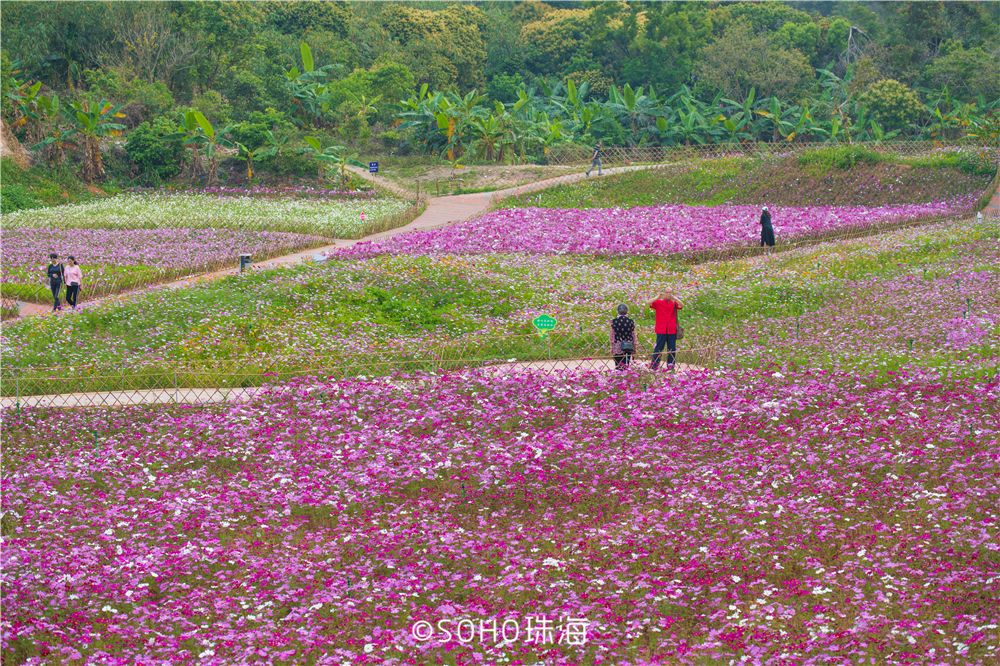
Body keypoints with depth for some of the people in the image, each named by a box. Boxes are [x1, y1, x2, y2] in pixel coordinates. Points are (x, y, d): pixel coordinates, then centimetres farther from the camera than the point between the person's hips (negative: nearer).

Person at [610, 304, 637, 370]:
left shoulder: (614, 321, -3)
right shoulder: (631, 322, 0)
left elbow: (612, 335, -1)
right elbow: (633, 335, 4)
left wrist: (612, 347, 6)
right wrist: (634, 347, 13)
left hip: (618, 347, -1)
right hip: (628, 347, 1)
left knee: (618, 366, 1)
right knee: (626, 366, 4)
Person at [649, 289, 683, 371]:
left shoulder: (674, 303, 9)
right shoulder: (658, 302, 4)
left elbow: (681, 305, -10)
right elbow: (649, 303, -11)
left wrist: (673, 297, -17)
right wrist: (658, 297, -17)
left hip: (672, 330, 2)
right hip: (661, 330, -2)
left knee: (672, 349, 5)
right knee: (659, 347, -3)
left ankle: (670, 365, 11)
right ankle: (654, 365, -1)